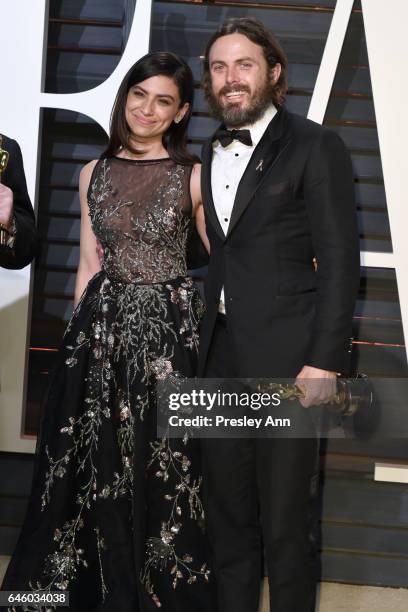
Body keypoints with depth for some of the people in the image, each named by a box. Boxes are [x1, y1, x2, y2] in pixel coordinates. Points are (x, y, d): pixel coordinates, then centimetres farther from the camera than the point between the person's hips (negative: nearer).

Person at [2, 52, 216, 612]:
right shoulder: (95, 174, 8)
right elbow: (89, 263, 11)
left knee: (164, 467, 3)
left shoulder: (194, 176, -1)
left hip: (169, 326, -3)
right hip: (104, 327, 3)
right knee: (97, 465, 8)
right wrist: (81, 332, 8)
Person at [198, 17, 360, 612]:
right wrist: (205, 336, 4)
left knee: (286, 520, 3)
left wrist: (325, 362, -15)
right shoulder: (210, 152, 13)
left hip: (285, 361, -6)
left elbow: (340, 261, -9)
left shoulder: (316, 147, -4)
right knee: (226, 511, 14)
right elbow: (219, 253, 13)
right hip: (221, 359, 6)